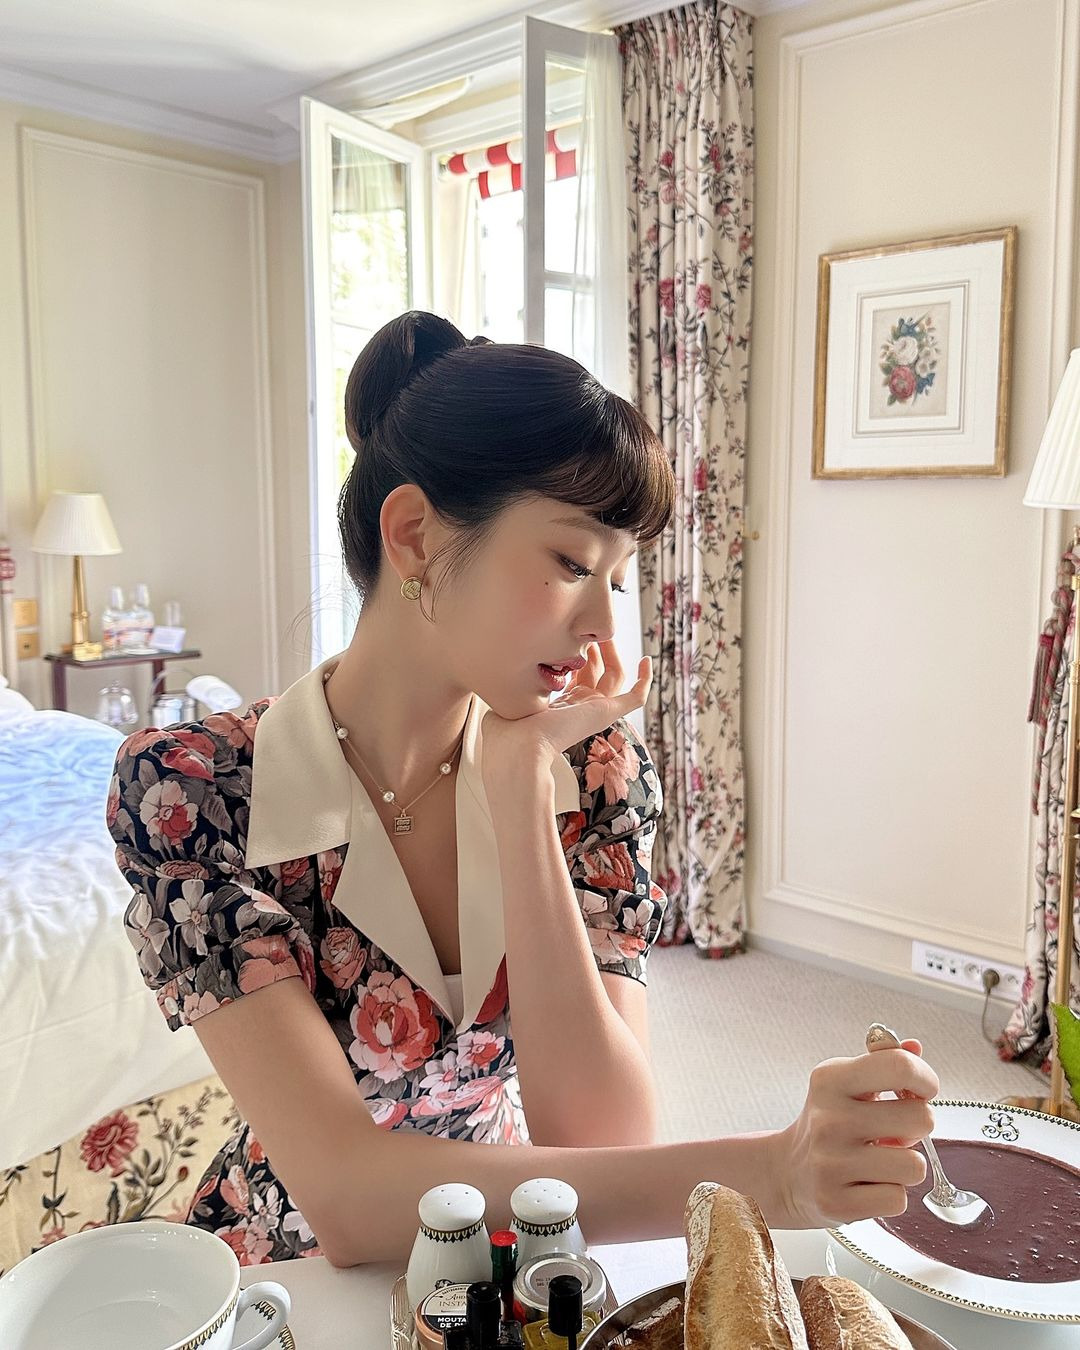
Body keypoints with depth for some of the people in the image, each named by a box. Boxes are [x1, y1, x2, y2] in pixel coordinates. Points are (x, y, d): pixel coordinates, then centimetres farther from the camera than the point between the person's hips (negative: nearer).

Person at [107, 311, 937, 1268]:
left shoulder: (597, 769, -10)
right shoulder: (187, 789, -18)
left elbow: (604, 1141, -18)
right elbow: (346, 1199, -25)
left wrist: (518, 781, -24)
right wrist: (760, 1175, -35)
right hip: (291, 1282, 0)